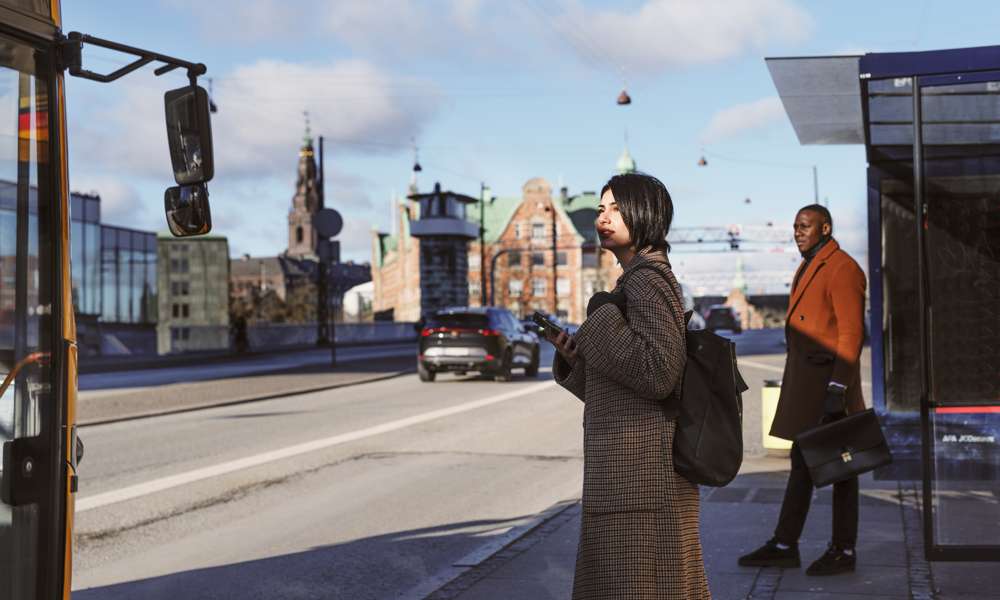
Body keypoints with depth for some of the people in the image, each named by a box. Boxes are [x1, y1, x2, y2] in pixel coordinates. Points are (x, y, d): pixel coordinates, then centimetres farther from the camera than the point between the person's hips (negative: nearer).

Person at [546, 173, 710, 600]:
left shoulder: (647, 279, -12)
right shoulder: (638, 280, 18)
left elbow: (659, 373, -23)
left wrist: (600, 317, -16)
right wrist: (575, 357, 5)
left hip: (641, 467, -10)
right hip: (625, 469, 10)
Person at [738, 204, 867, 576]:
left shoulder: (842, 269, -12)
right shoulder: (808, 268, 18)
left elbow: (851, 332, -17)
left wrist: (838, 386, -23)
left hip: (830, 382, -9)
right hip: (804, 384, 9)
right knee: (801, 463, 12)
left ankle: (843, 551, 9)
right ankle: (784, 546, 17)